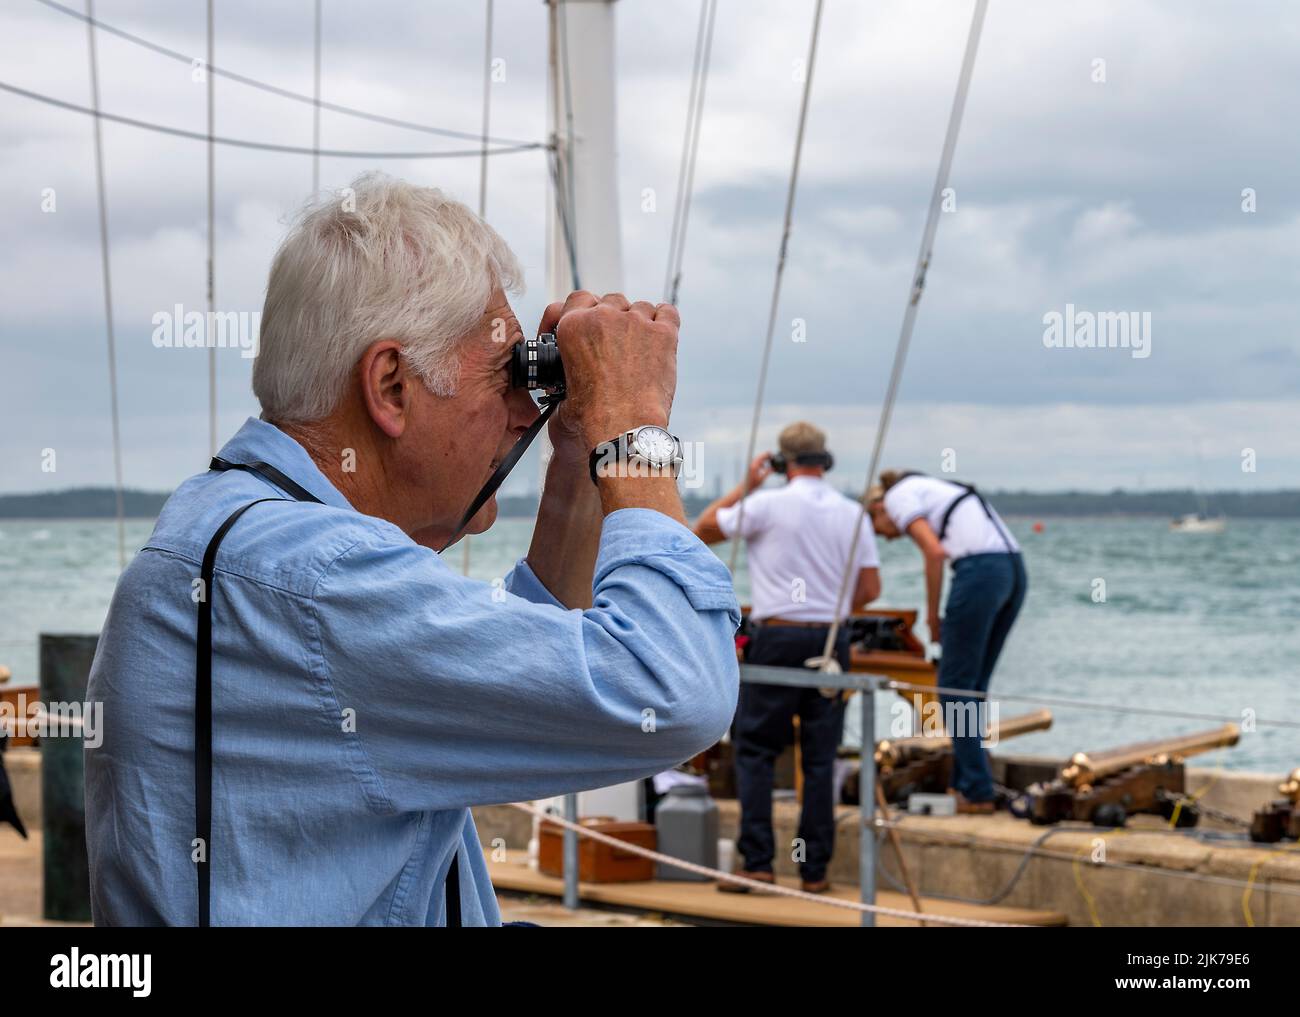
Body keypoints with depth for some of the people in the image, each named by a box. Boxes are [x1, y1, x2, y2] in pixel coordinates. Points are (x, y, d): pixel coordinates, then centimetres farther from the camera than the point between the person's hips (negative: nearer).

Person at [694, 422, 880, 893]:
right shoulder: (853, 513, 5)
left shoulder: (768, 505, -7)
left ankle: (757, 862, -5)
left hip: (777, 638, -4)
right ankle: (815, 869, 7)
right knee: (820, 758, 7)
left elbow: (702, 531, 4)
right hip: (831, 641, 4)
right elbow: (870, 589, 6)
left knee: (755, 751, 3)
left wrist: (745, 486, 10)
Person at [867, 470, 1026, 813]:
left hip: (981, 572, -8)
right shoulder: (929, 490, 31)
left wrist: (932, 616, 1)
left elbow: (935, 553, -8)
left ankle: (977, 793, 1)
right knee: (973, 685, 17)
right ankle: (963, 784, 21)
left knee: (954, 685, 1)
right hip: (1015, 568, 8)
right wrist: (950, 621, 20)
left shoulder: (897, 497, 7)